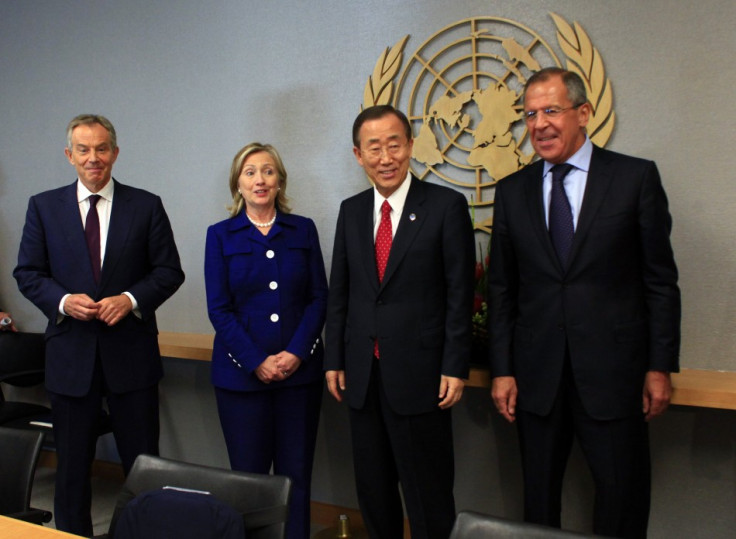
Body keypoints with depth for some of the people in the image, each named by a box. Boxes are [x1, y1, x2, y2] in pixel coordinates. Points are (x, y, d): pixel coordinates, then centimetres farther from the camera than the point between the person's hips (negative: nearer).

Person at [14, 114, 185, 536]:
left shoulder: (146, 206, 2)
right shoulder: (44, 207, 5)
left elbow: (169, 271, 1)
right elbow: (28, 273, 5)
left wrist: (131, 299, -15)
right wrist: (63, 300, -13)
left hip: (131, 353, -1)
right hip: (71, 355, 1)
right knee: (72, 466, 13)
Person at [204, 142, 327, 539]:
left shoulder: (303, 230, 7)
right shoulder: (220, 235, 4)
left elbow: (318, 298, 3)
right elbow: (219, 309, -2)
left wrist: (296, 352, -10)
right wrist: (257, 362, -11)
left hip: (299, 371, 1)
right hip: (241, 373, -1)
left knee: (296, 474, 4)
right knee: (248, 474, 5)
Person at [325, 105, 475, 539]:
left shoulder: (447, 206, -6)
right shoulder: (351, 210, 9)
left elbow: (460, 293, -7)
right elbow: (339, 292, 11)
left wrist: (456, 368, -11)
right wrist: (335, 360, 7)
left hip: (418, 374, -5)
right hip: (362, 376, 5)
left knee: (428, 496, 5)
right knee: (373, 490, 16)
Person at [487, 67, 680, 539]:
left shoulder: (636, 177, -1)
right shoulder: (512, 191, 6)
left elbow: (661, 279, 0)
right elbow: (501, 288, 7)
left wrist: (661, 366, -3)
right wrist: (502, 370, 3)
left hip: (613, 371, -2)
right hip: (537, 375, 3)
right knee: (539, 499, 13)